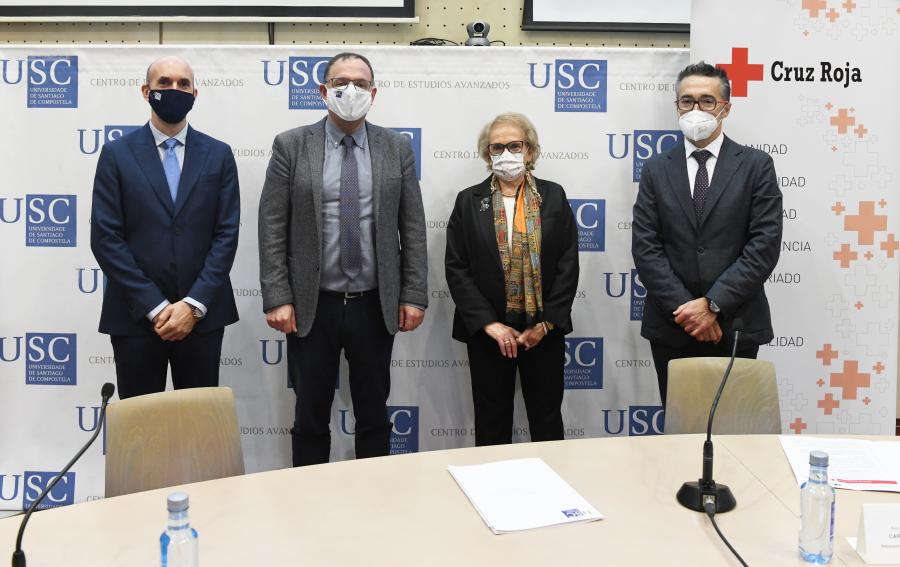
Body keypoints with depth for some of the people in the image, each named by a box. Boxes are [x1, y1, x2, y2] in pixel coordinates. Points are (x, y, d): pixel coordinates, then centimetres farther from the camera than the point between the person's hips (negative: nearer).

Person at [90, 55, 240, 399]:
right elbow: (105, 238, -4)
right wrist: (155, 307, -11)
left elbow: (227, 233, 0)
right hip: (135, 316, -1)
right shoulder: (116, 154, 2)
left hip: (202, 314, 1)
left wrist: (194, 304, -10)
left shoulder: (218, 155, 6)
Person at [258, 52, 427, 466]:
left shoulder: (397, 147, 4)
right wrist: (277, 298, -10)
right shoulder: (290, 146, -1)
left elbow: (412, 227, 3)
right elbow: (272, 229, -4)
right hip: (311, 306, -1)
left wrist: (414, 295, -2)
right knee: (310, 417, 10)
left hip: (376, 306, 2)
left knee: (374, 415, 13)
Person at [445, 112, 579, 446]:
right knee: (491, 422, 10)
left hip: (544, 329, 0)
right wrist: (489, 324, -11)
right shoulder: (469, 201, 3)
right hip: (487, 330, 0)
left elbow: (568, 264, 0)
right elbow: (456, 268, -3)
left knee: (547, 418, 10)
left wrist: (547, 323, -8)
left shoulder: (553, 197, 4)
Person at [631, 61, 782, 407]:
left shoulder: (756, 165, 2)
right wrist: (685, 308, -11)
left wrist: (713, 304, -13)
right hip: (671, 327, 2)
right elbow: (645, 248, -1)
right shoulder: (656, 170, 7)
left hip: (735, 326, -1)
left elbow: (765, 245, -7)